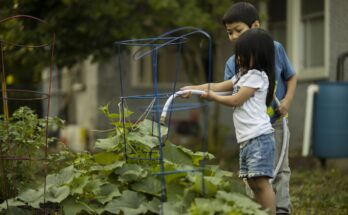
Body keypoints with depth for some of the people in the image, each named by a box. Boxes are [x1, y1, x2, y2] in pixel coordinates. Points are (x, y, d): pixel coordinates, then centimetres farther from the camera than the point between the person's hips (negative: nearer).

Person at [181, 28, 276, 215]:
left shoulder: (257, 75, -6)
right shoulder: (242, 75, 23)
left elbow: (236, 100, -7)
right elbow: (219, 86, 19)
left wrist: (212, 97, 5)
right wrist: (193, 88, 9)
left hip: (259, 138, -10)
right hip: (246, 139, 10)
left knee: (261, 182, -15)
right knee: (253, 183, 7)